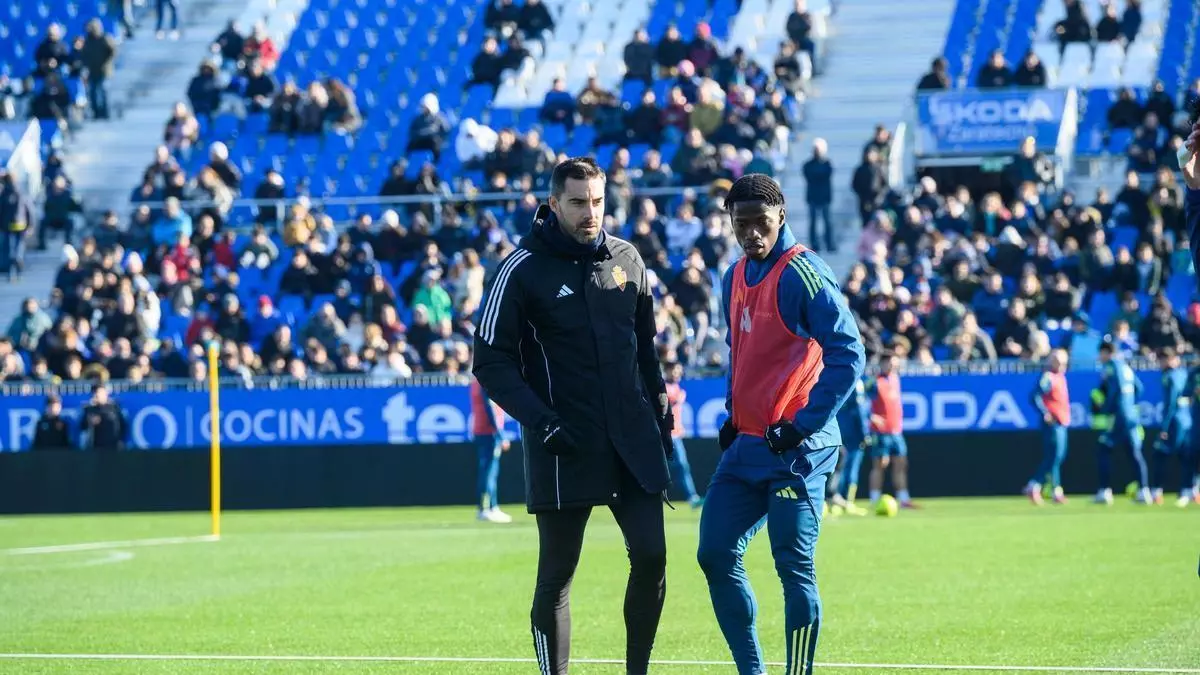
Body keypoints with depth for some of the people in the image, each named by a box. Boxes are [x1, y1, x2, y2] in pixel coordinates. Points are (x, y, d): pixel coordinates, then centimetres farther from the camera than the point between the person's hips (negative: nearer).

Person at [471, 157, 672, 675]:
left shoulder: (626, 259, 9)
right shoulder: (522, 269, -6)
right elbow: (491, 360, -8)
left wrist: (659, 410, 14)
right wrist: (539, 419, -17)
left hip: (632, 439, 4)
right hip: (564, 448, -4)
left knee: (651, 556, -2)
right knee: (556, 575, 1)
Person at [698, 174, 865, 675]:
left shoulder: (802, 274, -12)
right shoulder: (735, 278, 13)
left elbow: (847, 354, -17)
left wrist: (803, 426, -18)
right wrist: (733, 416, 15)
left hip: (795, 450, -8)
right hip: (746, 446, 8)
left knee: (794, 568, -7)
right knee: (716, 555, 7)